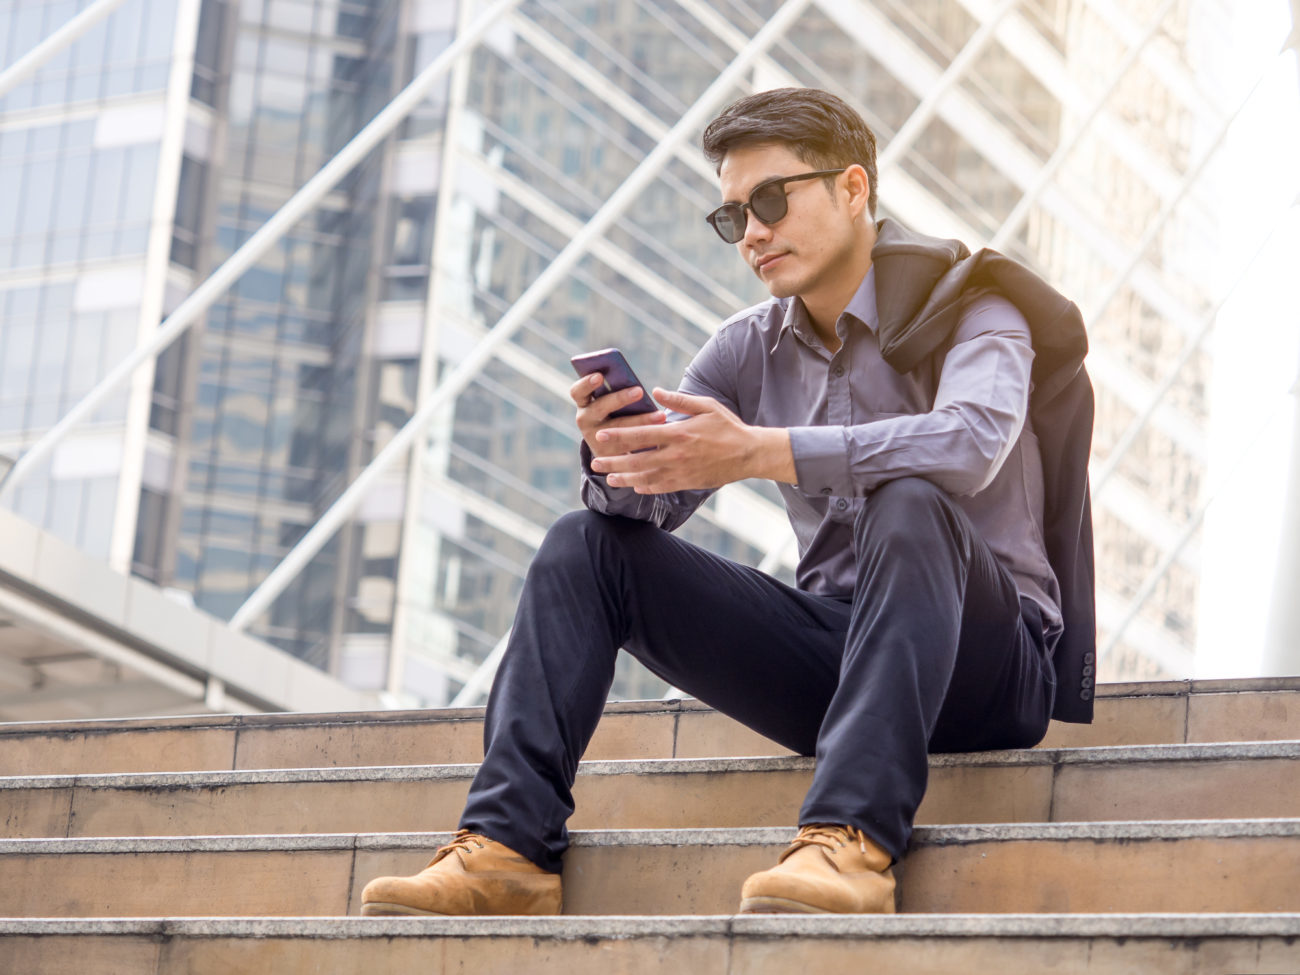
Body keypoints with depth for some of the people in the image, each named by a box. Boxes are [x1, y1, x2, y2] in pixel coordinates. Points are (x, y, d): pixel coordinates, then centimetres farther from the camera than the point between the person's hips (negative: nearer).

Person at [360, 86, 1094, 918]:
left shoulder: (965, 304, -5)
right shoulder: (753, 348, 12)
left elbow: (971, 442, -28)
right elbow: (648, 506, 5)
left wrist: (755, 452, -35)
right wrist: (617, 455, -20)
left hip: (984, 658, -5)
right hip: (834, 656, 5)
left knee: (909, 506, -36)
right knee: (585, 546, -5)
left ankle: (854, 840, -49)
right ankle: (508, 847, -20)